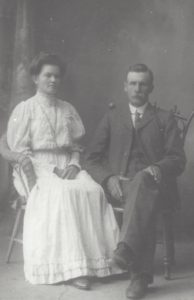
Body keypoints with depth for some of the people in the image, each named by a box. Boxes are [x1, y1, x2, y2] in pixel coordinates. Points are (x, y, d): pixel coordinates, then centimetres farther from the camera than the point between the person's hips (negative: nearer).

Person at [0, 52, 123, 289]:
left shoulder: (68, 110, 18)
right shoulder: (24, 109, 4)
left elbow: (76, 146, 16)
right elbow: (20, 150, -2)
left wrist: (74, 165, -6)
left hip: (67, 166, 4)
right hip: (38, 167, -4)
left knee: (94, 190, -27)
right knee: (63, 193, -35)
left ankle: (97, 259, -26)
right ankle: (71, 267, -33)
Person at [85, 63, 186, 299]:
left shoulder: (165, 119, 17)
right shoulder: (112, 116, 19)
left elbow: (177, 159, 6)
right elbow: (92, 158, 12)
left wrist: (158, 168, -18)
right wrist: (109, 178, -10)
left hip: (153, 184, -1)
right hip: (120, 187, 1)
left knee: (142, 181, -39)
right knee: (143, 199, -36)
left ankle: (126, 248, -54)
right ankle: (142, 274, -40)